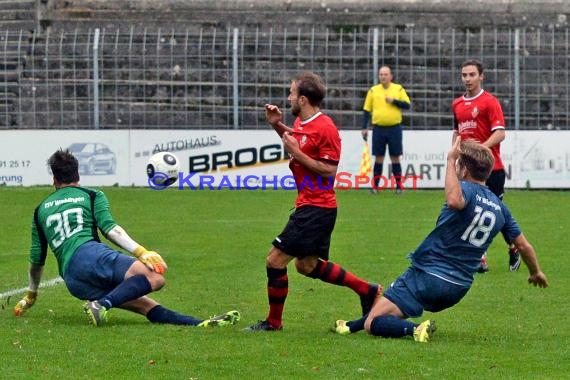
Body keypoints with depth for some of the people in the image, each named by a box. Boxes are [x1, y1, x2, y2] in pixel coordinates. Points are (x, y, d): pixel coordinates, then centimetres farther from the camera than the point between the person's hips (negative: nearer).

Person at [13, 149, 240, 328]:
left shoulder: (41, 210, 27)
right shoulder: (91, 196, 16)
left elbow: (36, 259, 29)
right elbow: (109, 229, -3)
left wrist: (31, 295, 43)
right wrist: (141, 252, -11)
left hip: (71, 280, 5)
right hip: (89, 254, -5)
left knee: (147, 306, 2)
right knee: (154, 277, -22)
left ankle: (201, 324, -15)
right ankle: (102, 304, -39)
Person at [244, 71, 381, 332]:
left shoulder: (325, 128, -18)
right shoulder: (301, 122, 9)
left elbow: (330, 170, -20)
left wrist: (297, 153, -21)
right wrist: (278, 126, 14)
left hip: (316, 208, -10)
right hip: (308, 205, 10)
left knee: (275, 260, -7)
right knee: (307, 265, 18)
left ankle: (273, 322, 7)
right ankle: (367, 290, 25)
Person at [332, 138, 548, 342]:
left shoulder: (467, 190, -15)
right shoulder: (499, 207, 7)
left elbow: (454, 201, -42)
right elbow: (523, 246, 16)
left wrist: (450, 160, -32)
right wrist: (535, 272, 35)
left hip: (426, 276, -8)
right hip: (459, 289, 8)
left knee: (373, 324, -10)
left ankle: (414, 329, -29)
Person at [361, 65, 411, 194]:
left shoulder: (399, 89, 4)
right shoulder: (373, 91, 6)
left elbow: (407, 105, 0)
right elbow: (366, 110, 8)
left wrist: (394, 101, -14)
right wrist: (364, 128, 2)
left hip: (394, 128, -1)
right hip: (378, 129, 1)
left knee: (395, 158, 2)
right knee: (378, 158, 2)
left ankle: (399, 186, 7)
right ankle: (375, 186, 7)